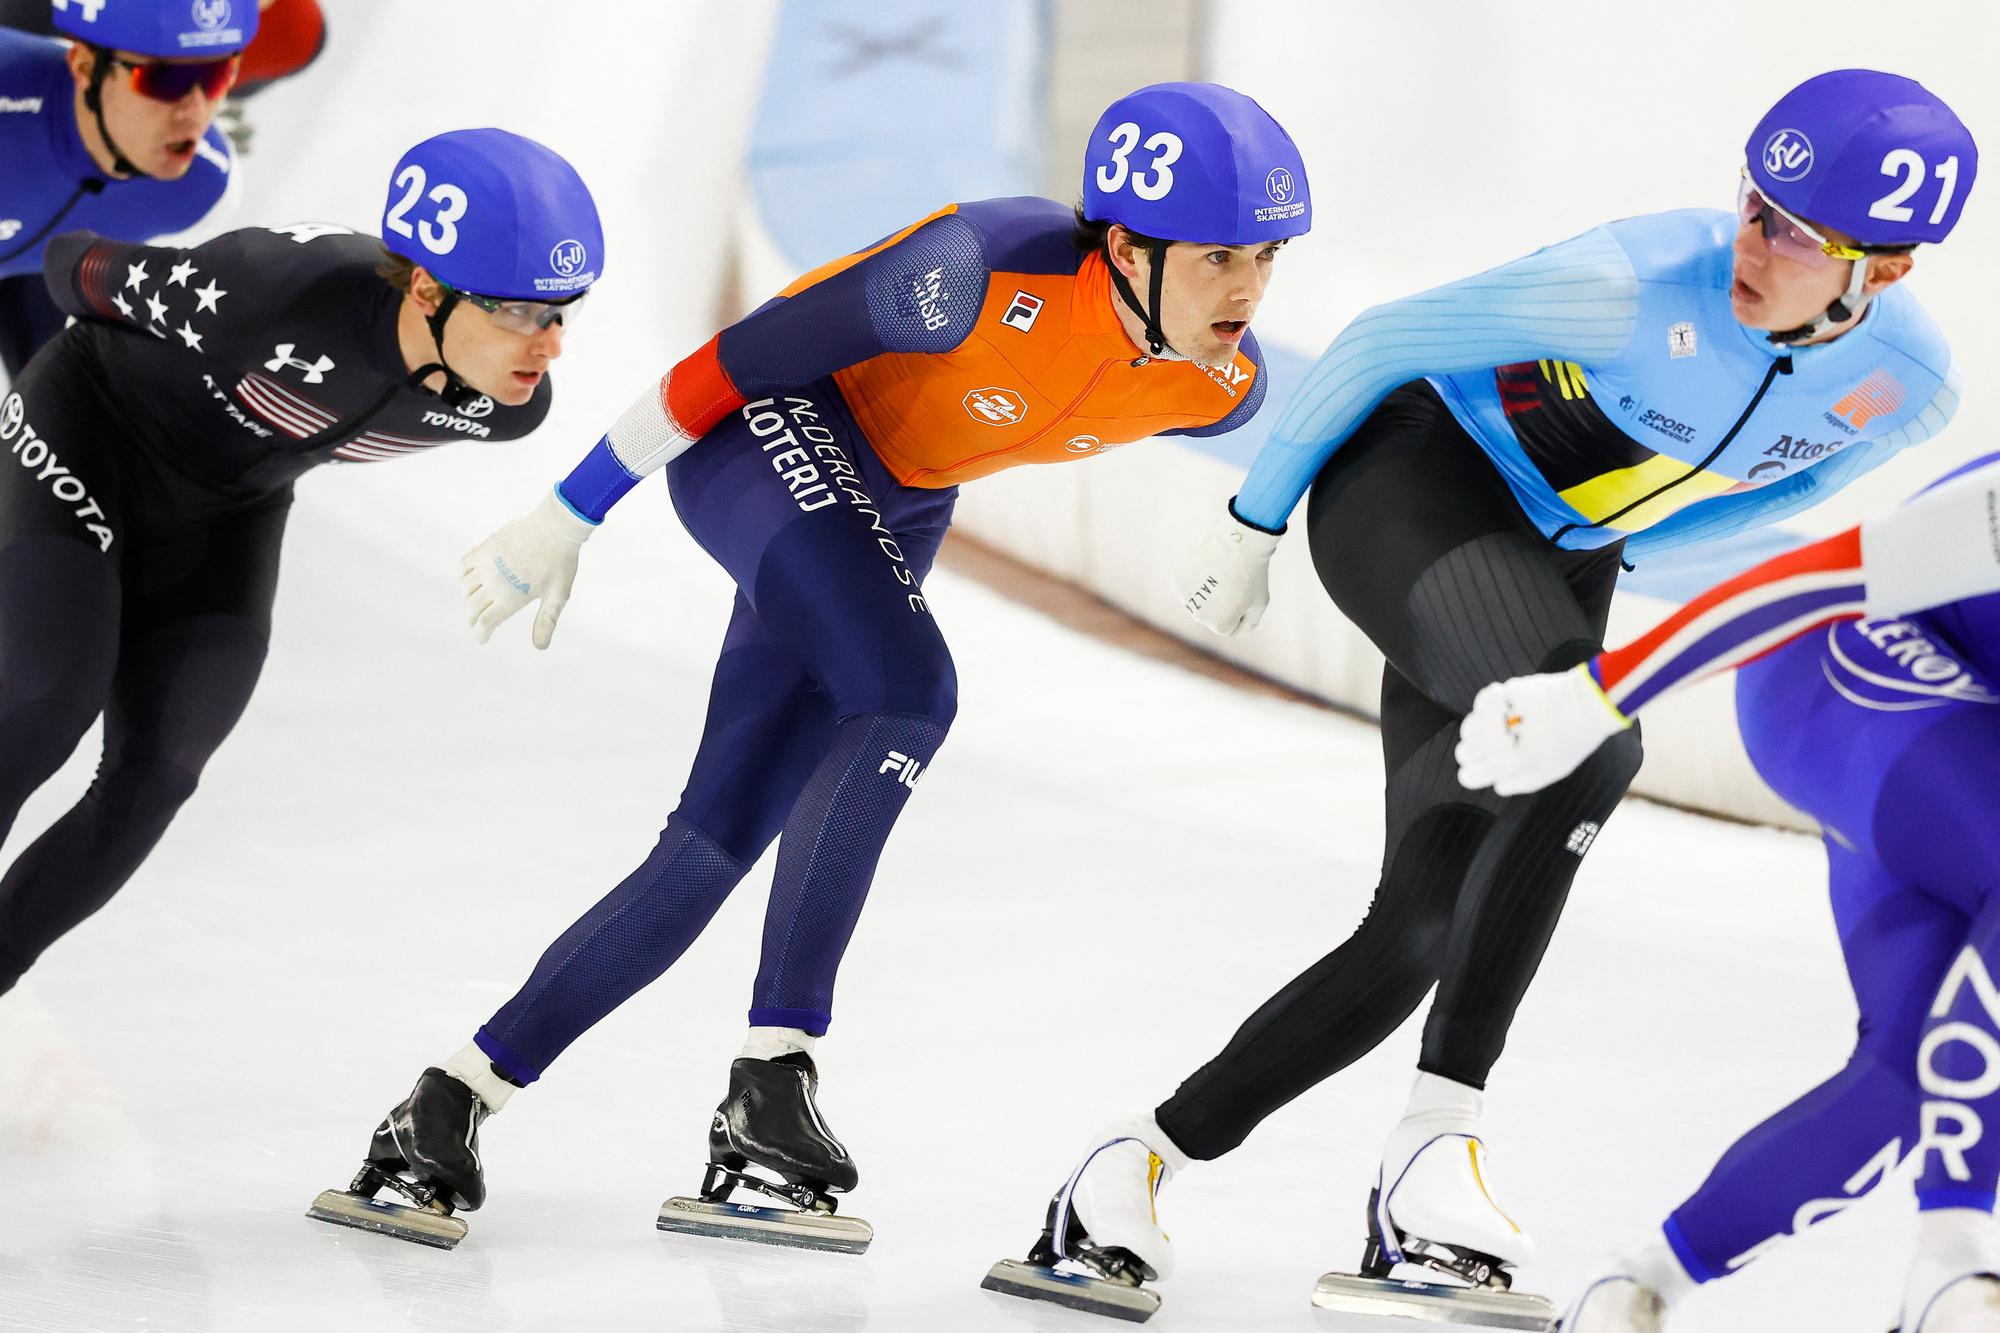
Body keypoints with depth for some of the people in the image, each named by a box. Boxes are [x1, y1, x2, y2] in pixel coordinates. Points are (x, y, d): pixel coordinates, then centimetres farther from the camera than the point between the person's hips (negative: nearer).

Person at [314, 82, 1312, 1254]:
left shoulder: (1223, 387, -15)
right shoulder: (994, 270, -33)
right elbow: (745, 356, -24)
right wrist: (568, 519, -17)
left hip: (895, 512, 7)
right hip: (774, 430, -7)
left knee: (719, 846, 0)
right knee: (909, 691, -30)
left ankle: (450, 1107, 6)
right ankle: (771, 1087, -26)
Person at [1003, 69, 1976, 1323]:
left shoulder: (1913, 385, -15)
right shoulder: (1643, 282, -30)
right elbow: (1384, 342, -15)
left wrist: (1608, 555, 15)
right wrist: (1253, 522, -4)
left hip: (1553, 560, 6)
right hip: (1411, 480, -6)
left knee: (1425, 927, -3)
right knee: (1589, 740, -34)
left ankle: (1145, 1157, 12)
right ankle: (1436, 1143, -30)